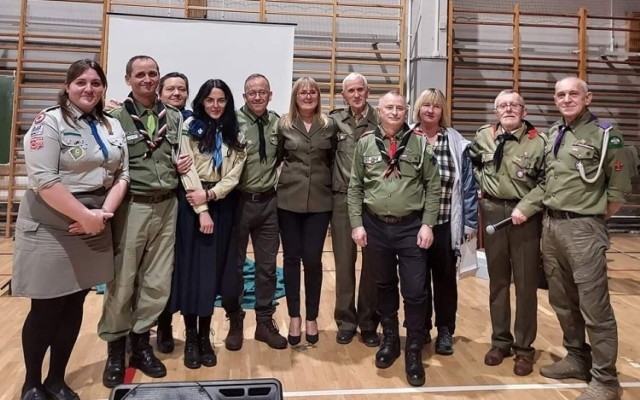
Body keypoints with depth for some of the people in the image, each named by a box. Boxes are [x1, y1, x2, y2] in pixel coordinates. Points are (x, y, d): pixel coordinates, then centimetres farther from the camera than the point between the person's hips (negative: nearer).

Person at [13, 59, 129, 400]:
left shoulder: (113, 127, 10)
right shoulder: (50, 122, -8)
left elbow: (122, 174, 7)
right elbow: (43, 180, -17)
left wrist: (105, 213, -8)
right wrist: (86, 216, -18)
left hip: (94, 229, 5)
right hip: (51, 228, -5)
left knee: (74, 306, 12)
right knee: (46, 309, 3)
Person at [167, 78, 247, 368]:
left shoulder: (235, 133, 8)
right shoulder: (190, 127, 0)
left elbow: (234, 174, 0)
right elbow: (187, 169, -7)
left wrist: (210, 195, -16)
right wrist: (201, 210, -14)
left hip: (222, 205, 2)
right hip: (191, 203, -2)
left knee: (213, 270, 4)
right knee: (191, 268, -1)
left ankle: (205, 337, 13)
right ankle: (190, 337, 9)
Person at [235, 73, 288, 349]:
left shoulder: (277, 123, 4)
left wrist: (278, 179, 4)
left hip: (268, 202, 4)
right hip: (238, 201, -4)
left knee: (267, 266, 11)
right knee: (234, 264, 11)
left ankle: (265, 323, 26)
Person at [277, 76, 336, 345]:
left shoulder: (329, 125, 5)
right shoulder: (284, 124, 3)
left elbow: (332, 160, 9)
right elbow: (276, 158, 7)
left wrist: (330, 187, 4)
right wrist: (284, 179, -1)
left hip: (319, 201, 0)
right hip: (289, 199, 0)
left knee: (313, 259, 0)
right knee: (291, 258, 5)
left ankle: (312, 317, 17)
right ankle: (294, 317, 19)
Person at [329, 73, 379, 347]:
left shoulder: (381, 121, 0)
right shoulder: (334, 121, 4)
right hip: (342, 200, 1)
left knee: (371, 262, 7)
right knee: (344, 261, 8)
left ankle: (368, 323, 21)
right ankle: (345, 320, 22)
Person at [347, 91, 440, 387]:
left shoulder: (420, 144, -1)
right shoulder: (365, 144, 3)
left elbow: (433, 187, 0)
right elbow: (355, 188, 4)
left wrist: (427, 224, -7)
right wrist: (357, 224, -2)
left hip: (411, 227, -1)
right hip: (375, 226, 2)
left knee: (415, 291, 0)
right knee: (384, 286, 15)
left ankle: (414, 352, 16)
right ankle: (390, 339, 34)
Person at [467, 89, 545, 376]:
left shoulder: (538, 142, -6)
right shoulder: (483, 137, 3)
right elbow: (471, 164, 21)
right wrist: (481, 184, 8)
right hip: (493, 213, 3)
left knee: (526, 283, 5)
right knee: (497, 281, 12)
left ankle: (524, 347, 19)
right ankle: (500, 341, 26)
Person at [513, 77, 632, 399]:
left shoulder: (604, 134, -6)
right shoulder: (553, 134, 13)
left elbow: (620, 189, -5)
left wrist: (595, 221, -1)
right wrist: (525, 207, 5)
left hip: (583, 228, -6)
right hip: (550, 225, 7)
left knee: (594, 307, -1)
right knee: (562, 301, 15)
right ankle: (577, 358, 32)